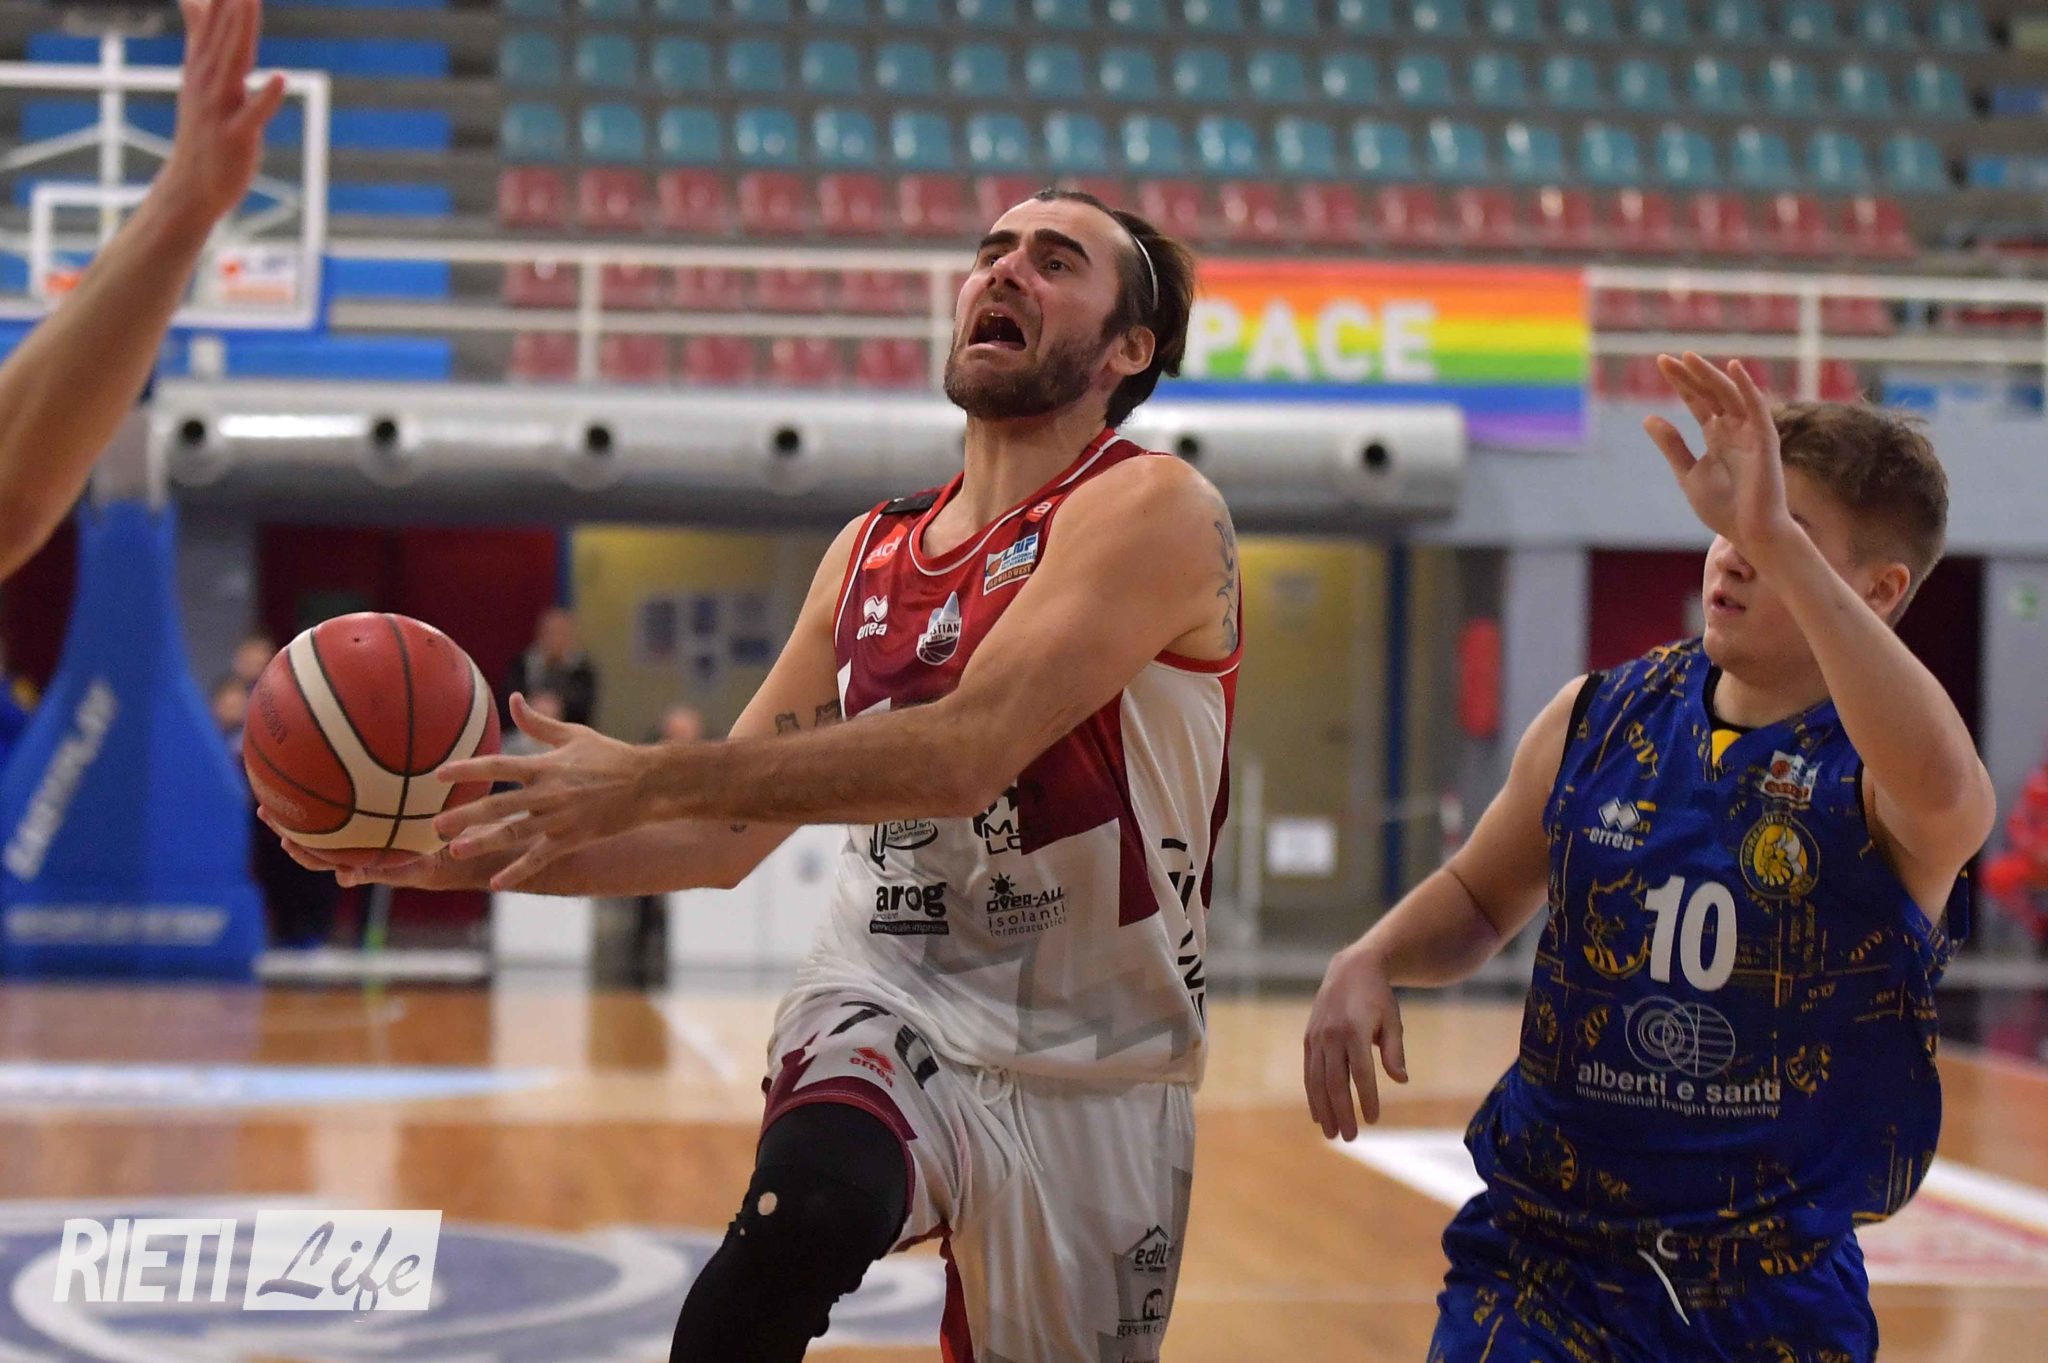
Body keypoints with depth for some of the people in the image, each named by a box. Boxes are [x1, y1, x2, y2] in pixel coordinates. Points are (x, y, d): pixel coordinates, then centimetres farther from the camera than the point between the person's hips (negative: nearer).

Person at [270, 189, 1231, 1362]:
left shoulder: (1156, 510, -10)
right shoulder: (872, 552, 10)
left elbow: (965, 753, -25)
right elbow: (727, 836, 12)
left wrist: (648, 779, -26)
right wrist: (470, 852, -1)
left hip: (1088, 1074, -2)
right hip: (888, 1006, 3)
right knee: (803, 1216, -31)